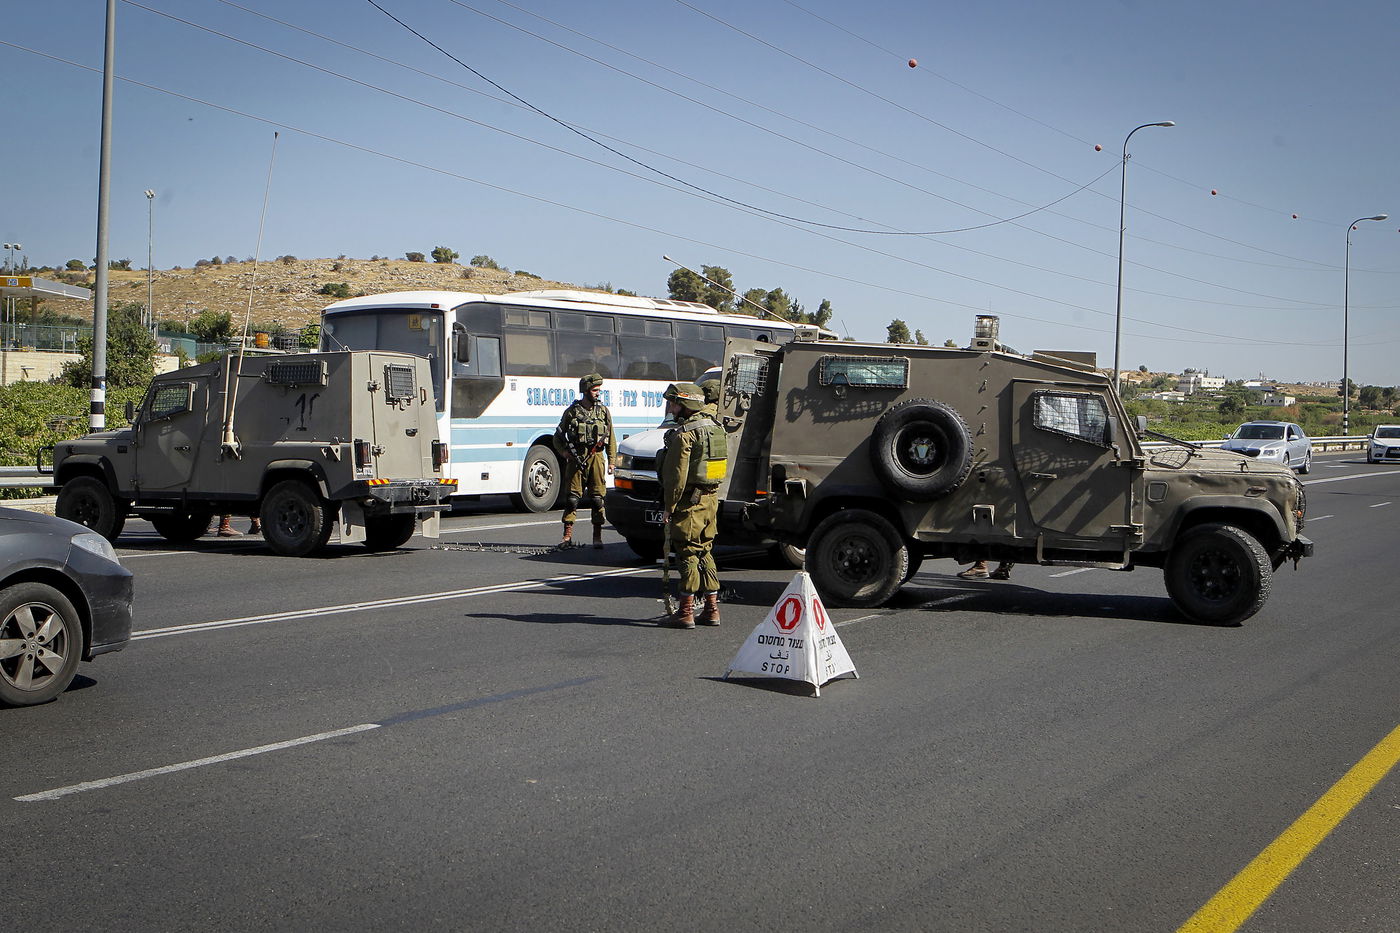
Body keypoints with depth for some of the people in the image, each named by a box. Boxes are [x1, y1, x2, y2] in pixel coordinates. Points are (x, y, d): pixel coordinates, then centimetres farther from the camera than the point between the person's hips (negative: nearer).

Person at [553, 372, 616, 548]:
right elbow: (557, 436, 12)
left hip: (596, 459, 1)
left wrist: (611, 461, 5)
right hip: (575, 459, -1)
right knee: (571, 498, -2)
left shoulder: (604, 411, 10)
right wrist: (563, 451, -5)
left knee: (597, 499, 0)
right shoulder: (572, 411, 5)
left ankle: (597, 537, 7)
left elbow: (611, 439, 13)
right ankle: (568, 536, 2)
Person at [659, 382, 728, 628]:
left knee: (688, 555, -3)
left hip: (689, 501, -8)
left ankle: (686, 612, 0)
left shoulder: (684, 434, -15)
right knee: (704, 553, 15)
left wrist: (668, 506, -10)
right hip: (711, 498, 8)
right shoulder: (714, 427, 13)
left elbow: (677, 475, -17)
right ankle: (712, 609, 17)